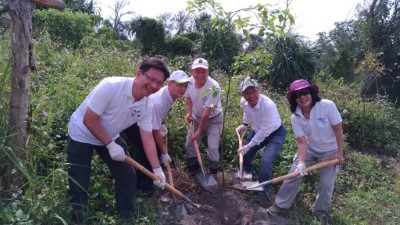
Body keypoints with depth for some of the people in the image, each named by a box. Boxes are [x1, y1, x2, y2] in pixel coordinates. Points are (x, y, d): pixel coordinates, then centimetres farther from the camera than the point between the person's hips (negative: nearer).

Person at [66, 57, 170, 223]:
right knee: (79, 185, -3)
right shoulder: (111, 86, -33)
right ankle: (76, 220, 22)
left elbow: (148, 138, -8)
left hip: (110, 137, 6)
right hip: (82, 135, -5)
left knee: (128, 175, 5)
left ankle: (127, 217, 25)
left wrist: (157, 169, -10)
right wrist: (110, 145, -23)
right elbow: (89, 120, -28)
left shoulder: (147, 106, -14)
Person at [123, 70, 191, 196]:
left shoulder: (171, 95, -10)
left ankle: (145, 181, 29)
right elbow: (155, 131, -27)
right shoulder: (157, 102, -37)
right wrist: (164, 153, -18)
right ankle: (143, 186, 6)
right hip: (131, 122, -9)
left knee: (156, 148, 10)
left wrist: (161, 125, -3)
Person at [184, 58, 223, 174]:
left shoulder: (213, 87, -33)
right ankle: (193, 170, 28)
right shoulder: (189, 82, -16)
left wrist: (199, 132, -21)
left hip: (213, 119, -5)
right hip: (197, 118, 6)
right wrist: (189, 114, -9)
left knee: (212, 147, -12)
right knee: (189, 144, 8)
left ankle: (213, 173, 10)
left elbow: (207, 113, -27)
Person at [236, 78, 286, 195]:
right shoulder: (243, 102, -17)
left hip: (275, 133, -7)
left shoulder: (268, 105, -37)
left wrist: (249, 146, -26)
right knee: (243, 151, 13)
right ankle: (248, 172, 48)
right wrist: (244, 125, 12)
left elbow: (265, 131, -31)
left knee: (265, 161, -22)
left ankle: (263, 190, 5)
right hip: (258, 131, 7)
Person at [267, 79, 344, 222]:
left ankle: (320, 212, 25)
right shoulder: (296, 118, -18)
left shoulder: (327, 106, -28)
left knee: (326, 184, 0)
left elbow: (338, 129, -19)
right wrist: (301, 162, -30)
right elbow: (302, 142, -18)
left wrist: (340, 153, -14)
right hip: (310, 149, 3)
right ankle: (281, 204, 19)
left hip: (330, 151, -2)